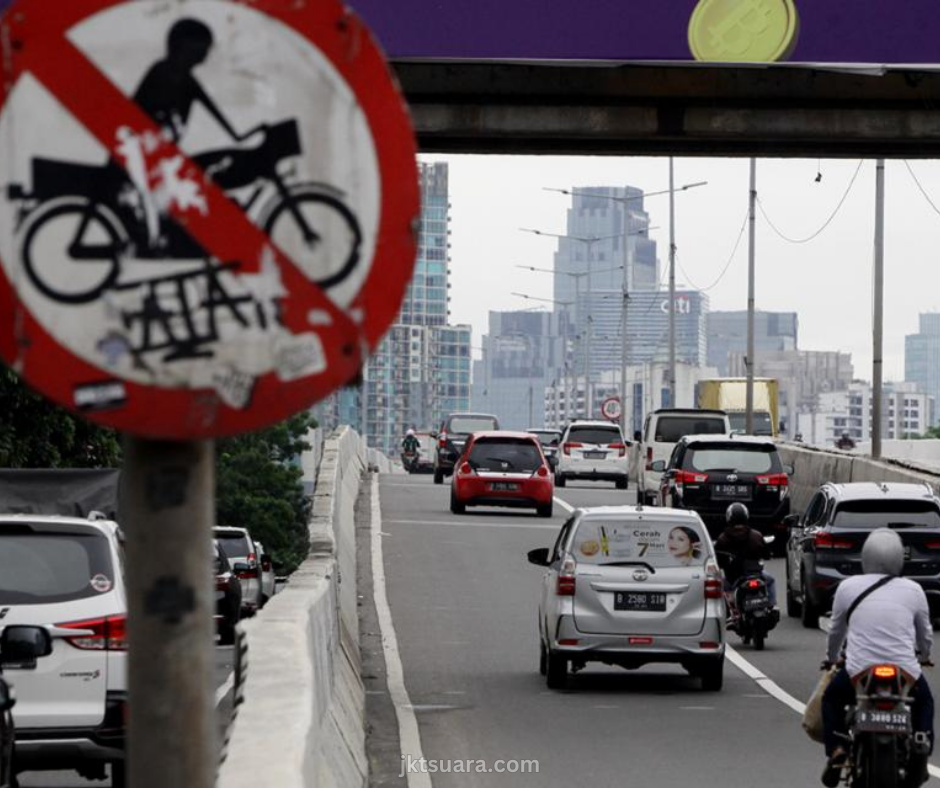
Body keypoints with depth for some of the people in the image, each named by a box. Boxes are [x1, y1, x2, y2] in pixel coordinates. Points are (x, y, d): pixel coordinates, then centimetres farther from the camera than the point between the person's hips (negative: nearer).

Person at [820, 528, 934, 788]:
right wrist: (923, 656, 43)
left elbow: (836, 630, 18)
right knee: (924, 702, 33)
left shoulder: (848, 587, 4)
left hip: (858, 672, -1)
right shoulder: (913, 590, 6)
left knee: (832, 698, 29)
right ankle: (922, 752, 17)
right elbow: (926, 633, 20)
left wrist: (832, 657, 38)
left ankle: (836, 750, 9)